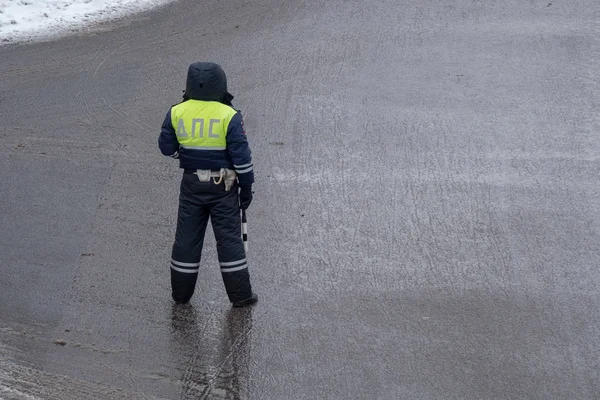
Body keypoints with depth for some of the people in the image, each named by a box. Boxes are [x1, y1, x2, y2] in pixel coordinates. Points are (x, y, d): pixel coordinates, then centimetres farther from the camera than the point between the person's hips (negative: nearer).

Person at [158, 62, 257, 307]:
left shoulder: (177, 112, -5)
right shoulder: (228, 116, -14)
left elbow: (167, 147, 5)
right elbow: (241, 155, -12)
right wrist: (246, 186, -1)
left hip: (191, 183, 3)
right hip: (223, 186, -3)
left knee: (187, 237, 12)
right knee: (229, 238, 5)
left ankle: (181, 292, 20)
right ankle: (240, 295, 10)